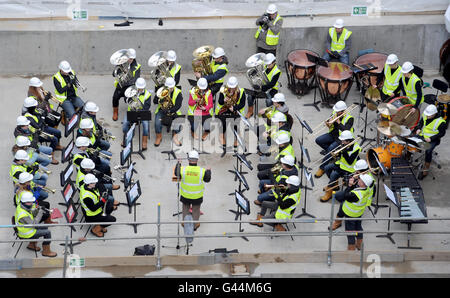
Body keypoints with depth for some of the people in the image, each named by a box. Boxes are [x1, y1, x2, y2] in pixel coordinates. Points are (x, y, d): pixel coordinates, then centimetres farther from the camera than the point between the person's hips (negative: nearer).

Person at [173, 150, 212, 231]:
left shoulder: (183, 169, -22)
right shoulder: (202, 171, -22)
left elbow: (176, 174, 1)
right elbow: (207, 179, -5)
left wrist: (178, 164, 15)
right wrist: (208, 171, 13)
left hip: (185, 195, 0)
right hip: (197, 196, 0)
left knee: (185, 208, 27)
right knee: (196, 210, 23)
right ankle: (195, 225, 38)